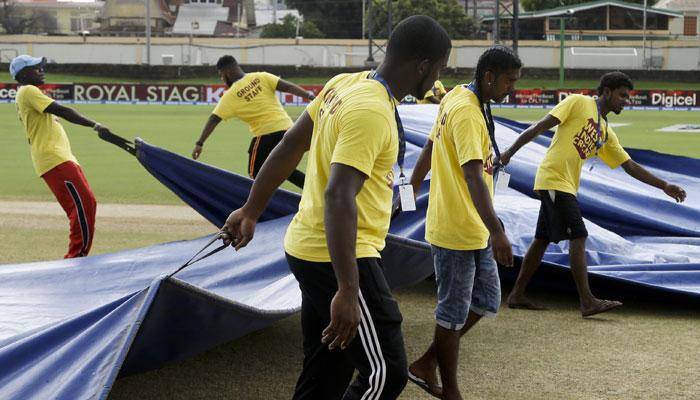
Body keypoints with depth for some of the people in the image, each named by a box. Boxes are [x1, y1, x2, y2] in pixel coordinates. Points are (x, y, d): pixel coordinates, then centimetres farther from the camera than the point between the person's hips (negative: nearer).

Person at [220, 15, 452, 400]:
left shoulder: (346, 86, 7)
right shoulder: (372, 112, -21)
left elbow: (289, 146, 14)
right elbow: (339, 197, -29)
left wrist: (251, 211, 22)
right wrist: (348, 291, -31)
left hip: (309, 249, 10)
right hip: (338, 257, -10)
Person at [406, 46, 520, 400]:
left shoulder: (457, 98, 8)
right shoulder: (468, 112, -22)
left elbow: (429, 150, 18)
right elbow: (472, 175, -31)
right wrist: (496, 232, -37)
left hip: (473, 230, 10)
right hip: (457, 232, -10)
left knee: (486, 302, 15)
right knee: (454, 314, 3)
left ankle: (426, 365, 24)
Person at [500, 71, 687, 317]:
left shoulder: (607, 133, 18)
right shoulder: (579, 103, -3)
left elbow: (630, 166, 19)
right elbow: (540, 126, -8)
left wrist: (664, 186, 13)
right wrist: (510, 152, -14)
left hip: (566, 186, 9)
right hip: (553, 179, -9)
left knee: (542, 240, 11)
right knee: (578, 237, -12)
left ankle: (517, 296, 19)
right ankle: (587, 302, -12)